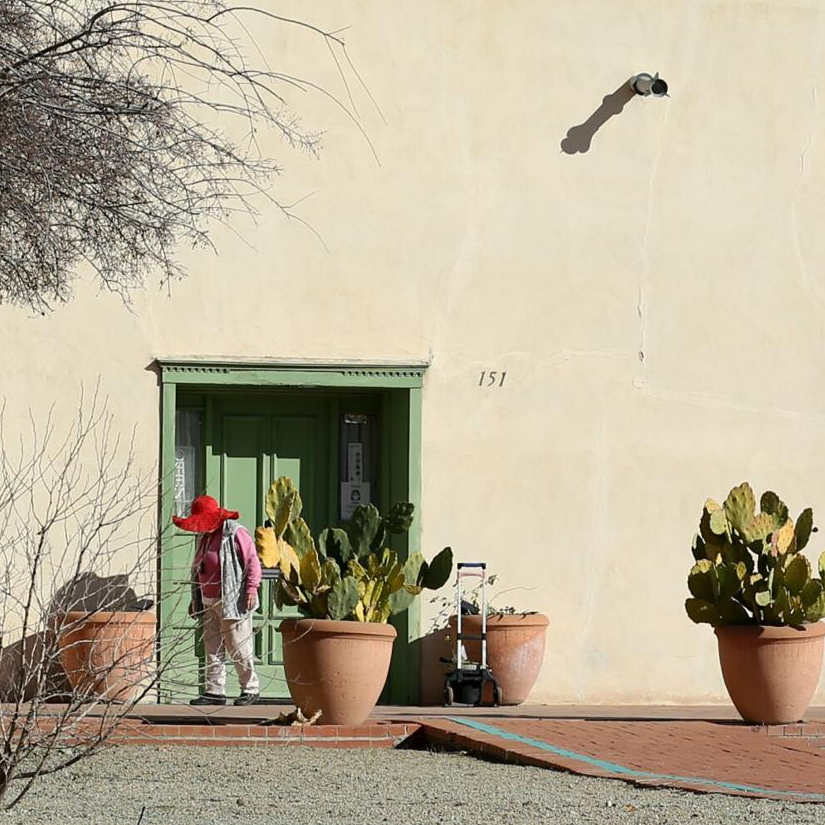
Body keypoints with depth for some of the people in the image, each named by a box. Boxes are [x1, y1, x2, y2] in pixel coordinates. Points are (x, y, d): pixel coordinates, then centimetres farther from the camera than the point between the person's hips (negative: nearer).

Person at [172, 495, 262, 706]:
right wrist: (195, 600, 22)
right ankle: (215, 691, 7)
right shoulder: (203, 537, 17)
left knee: (238, 648, -5)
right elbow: (198, 570, 24)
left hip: (232, 602, -8)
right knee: (213, 649, 5)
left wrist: (251, 589, -18)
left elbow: (252, 562, -11)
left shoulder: (235, 533, -8)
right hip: (209, 603, 8)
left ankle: (250, 688, 6)